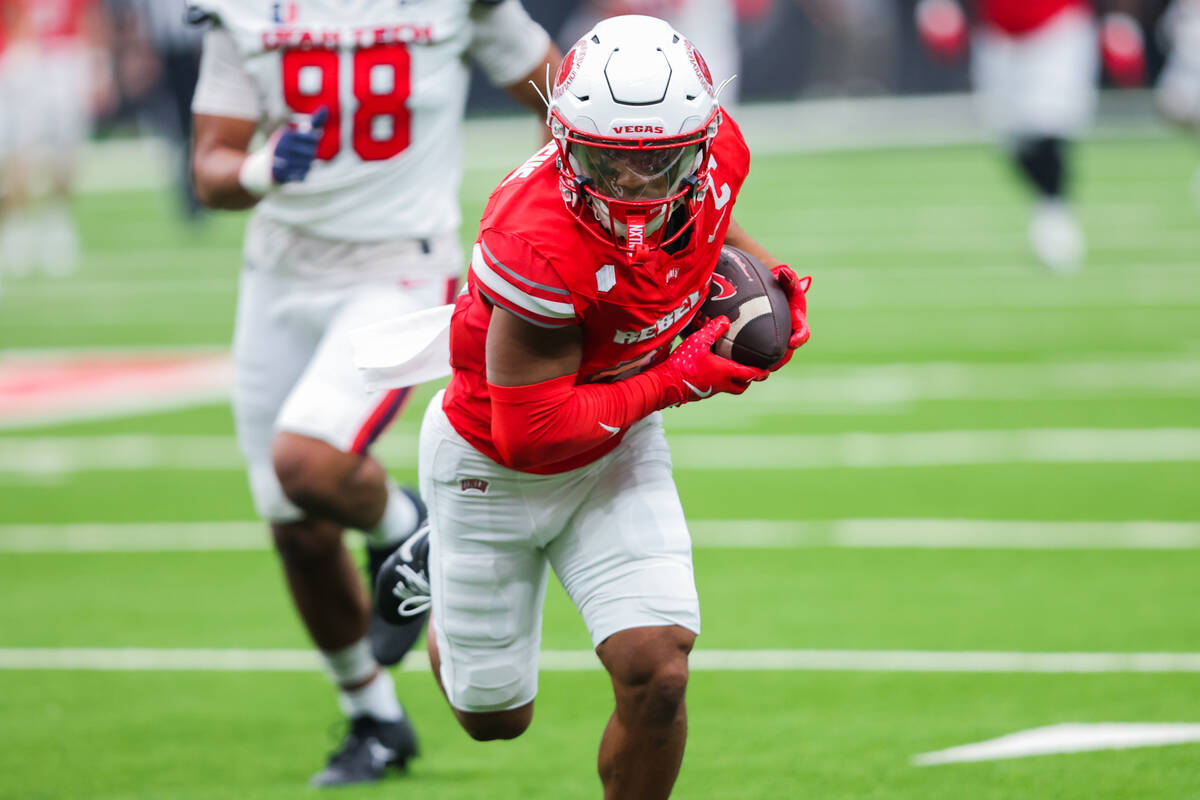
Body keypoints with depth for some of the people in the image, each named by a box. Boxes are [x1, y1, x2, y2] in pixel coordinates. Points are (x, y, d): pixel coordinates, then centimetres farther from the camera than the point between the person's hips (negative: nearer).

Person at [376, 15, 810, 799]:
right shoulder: (541, 245, -38)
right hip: (497, 468, -4)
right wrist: (675, 381, -28)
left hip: (618, 448, 4)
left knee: (657, 678, -15)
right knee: (496, 717, 15)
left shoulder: (718, 154, -19)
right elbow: (531, 436, -30)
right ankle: (441, 571, 48)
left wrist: (768, 275, -8)